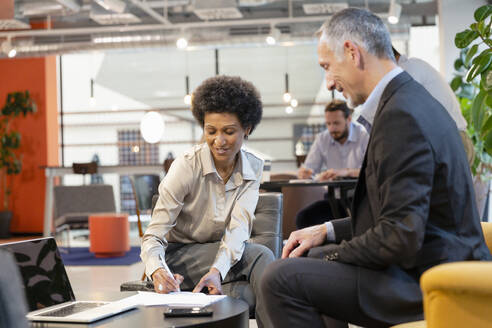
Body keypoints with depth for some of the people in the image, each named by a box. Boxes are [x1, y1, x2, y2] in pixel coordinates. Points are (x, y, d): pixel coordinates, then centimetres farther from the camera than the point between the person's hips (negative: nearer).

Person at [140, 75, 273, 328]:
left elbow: (239, 227, -19)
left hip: (222, 254, 4)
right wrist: (158, 271, -44)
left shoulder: (253, 168, -6)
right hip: (178, 256, -4)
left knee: (262, 257, -31)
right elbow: (153, 236, -21)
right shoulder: (186, 167, -17)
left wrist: (217, 270, -39)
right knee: (260, 256, -30)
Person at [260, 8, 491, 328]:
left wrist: (332, 253, -10)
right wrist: (328, 231, 9)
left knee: (281, 277, -18)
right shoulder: (413, 99, 11)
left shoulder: (401, 115, -22)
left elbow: (401, 237, -25)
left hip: (425, 283, -10)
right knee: (310, 258, 21)